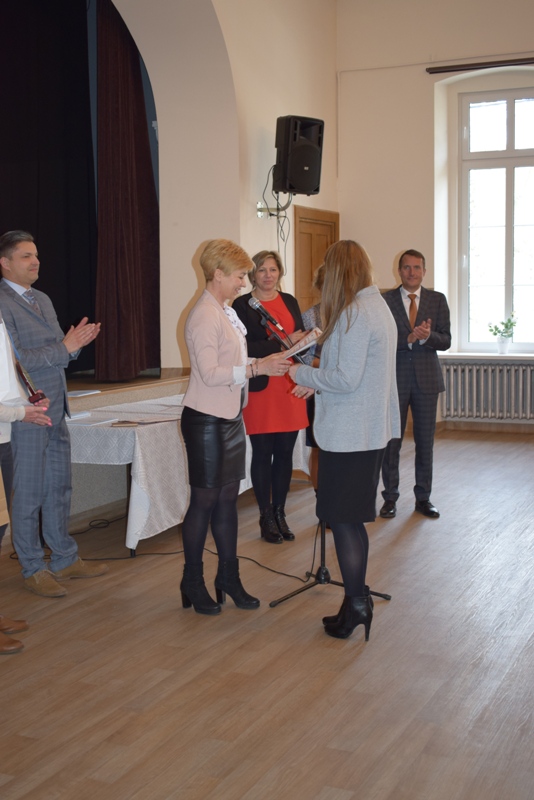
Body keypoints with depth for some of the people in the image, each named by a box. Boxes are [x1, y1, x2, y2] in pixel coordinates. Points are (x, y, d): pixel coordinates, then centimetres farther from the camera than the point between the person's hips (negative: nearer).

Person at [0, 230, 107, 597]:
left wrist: (76, 343, -4)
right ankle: (34, 570, 14)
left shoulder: (43, 300, 14)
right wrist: (64, 348, -20)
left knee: (59, 488, 15)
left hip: (55, 411, 9)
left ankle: (65, 559, 27)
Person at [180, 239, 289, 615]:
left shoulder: (227, 312, 13)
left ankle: (229, 577, 22)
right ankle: (193, 583, 14)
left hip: (231, 418, 9)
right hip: (206, 419, -9)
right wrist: (257, 367, -26)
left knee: (228, 498, 13)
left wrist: (266, 363, 7)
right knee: (204, 500, 1)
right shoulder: (204, 316, -16)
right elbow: (210, 373, -24)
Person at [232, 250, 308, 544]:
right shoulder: (242, 305, -3)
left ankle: (280, 513, 21)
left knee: (285, 453, 9)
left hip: (290, 387, 5)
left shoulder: (289, 301, 13)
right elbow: (244, 348, -14)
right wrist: (283, 343, -18)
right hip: (261, 389, -4)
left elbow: (301, 337, 17)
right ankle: (266, 517, 15)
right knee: (263, 454, 3)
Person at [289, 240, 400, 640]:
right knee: (353, 521, 16)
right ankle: (358, 600, 25)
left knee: (342, 520, 0)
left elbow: (346, 380, -21)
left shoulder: (355, 314, -18)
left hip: (350, 437, -10)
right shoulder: (378, 307, 13)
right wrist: (317, 382, 15)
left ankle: (356, 605, 8)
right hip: (371, 431, 10)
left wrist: (304, 374, -7)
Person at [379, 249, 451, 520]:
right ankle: (390, 497, 15)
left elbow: (445, 341, -1)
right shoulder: (384, 300, -1)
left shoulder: (437, 300, 4)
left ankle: (423, 497, 19)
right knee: (391, 440, 4)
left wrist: (427, 335, -21)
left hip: (426, 378, 2)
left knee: (425, 440, 8)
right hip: (395, 378, -2)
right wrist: (409, 338, -21)